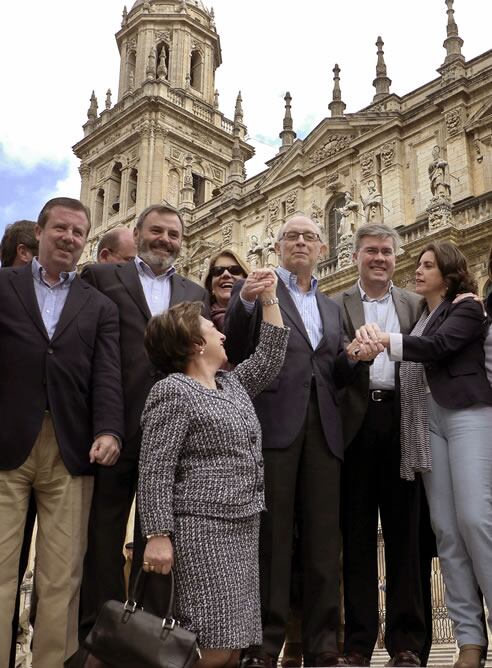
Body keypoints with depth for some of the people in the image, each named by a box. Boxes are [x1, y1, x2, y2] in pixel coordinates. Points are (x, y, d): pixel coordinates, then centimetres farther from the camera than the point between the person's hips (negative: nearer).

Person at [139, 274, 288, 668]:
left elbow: (270, 357, 21)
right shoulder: (172, 392, -8)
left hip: (244, 525, 8)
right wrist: (158, 536, -19)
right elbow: (154, 472, -13)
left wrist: (270, 299, 16)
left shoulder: (233, 385, 17)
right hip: (202, 528, -8)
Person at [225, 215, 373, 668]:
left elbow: (338, 375, 20)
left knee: (324, 537, 1)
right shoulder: (255, 289, 11)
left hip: (322, 426, 4)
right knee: (271, 534, -6)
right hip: (274, 421, -4)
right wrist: (244, 301, -17)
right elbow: (234, 355, -2)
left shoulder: (332, 308, 25)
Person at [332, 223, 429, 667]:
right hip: (357, 422, -1)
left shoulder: (415, 305, 15)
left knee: (405, 531, 3)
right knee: (357, 533, 3)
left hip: (401, 421, 1)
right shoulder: (336, 306, 10)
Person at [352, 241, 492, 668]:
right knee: (446, 528, 0)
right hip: (426, 421, 6)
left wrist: (387, 340, -21)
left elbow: (438, 346, -14)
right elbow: (416, 362, 12)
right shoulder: (419, 316, 21)